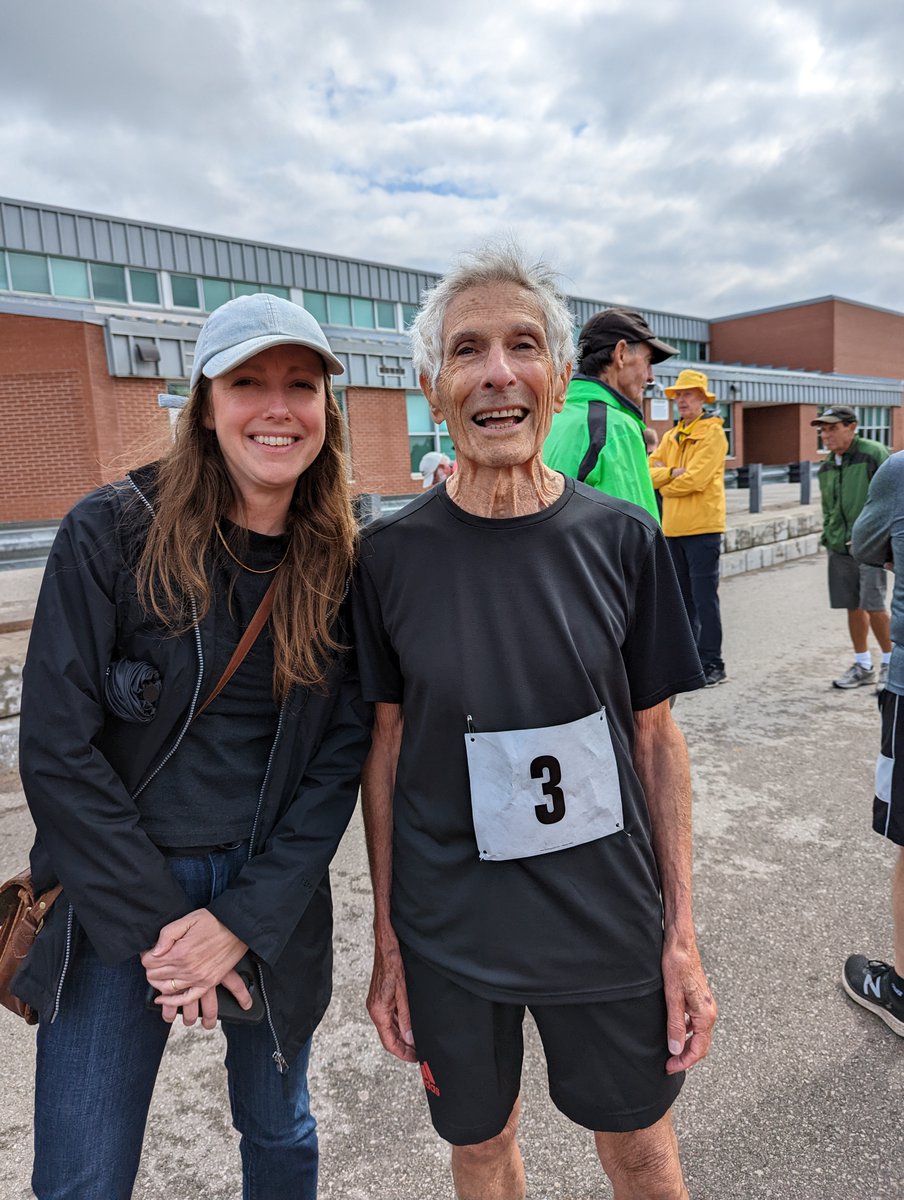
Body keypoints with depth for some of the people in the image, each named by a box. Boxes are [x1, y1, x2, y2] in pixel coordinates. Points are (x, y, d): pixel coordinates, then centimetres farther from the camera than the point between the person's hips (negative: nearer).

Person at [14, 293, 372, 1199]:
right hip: (113, 899, -1)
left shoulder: (345, 565, -6)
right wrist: (158, 924, -12)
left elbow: (341, 758, -5)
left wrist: (243, 919, -11)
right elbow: (55, 749, -13)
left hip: (272, 899, 2)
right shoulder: (112, 533, -13)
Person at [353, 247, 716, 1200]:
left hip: (609, 926, 1)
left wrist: (681, 933, -1)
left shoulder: (621, 540, -9)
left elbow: (657, 739, -3)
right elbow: (386, 748, -3)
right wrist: (386, 942, 0)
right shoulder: (390, 555, -10)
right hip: (447, 934, 0)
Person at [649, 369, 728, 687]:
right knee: (681, 598, 14)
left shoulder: (712, 433, -6)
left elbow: (695, 479, -17)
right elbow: (649, 471, 4)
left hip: (702, 527, -7)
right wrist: (672, 473, -13)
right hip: (673, 528, 7)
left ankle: (712, 664, 4)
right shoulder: (671, 436, 16)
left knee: (704, 598, -4)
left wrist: (664, 484, -3)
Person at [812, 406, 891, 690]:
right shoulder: (826, 466, 13)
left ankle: (889, 662, 13)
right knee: (853, 606, 10)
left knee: (873, 606, -8)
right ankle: (863, 666, 23)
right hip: (839, 547, 6)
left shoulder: (874, 454, -8)